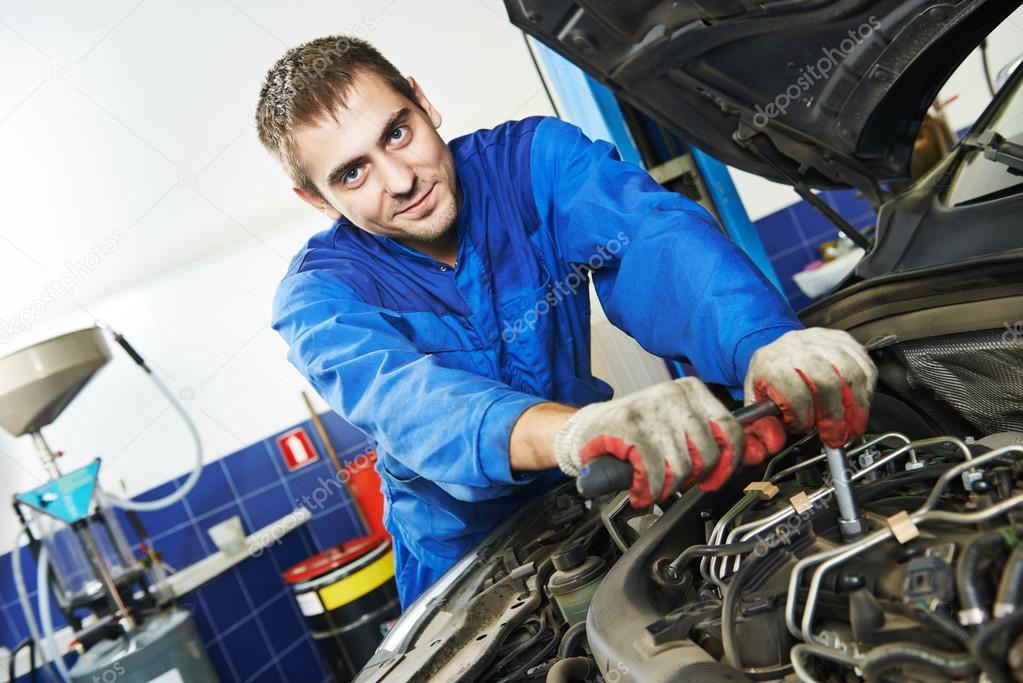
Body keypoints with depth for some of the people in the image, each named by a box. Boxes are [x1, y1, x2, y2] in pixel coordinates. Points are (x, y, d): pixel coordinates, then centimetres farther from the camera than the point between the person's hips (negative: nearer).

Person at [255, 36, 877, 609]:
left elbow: (649, 234, -33)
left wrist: (767, 344, -55)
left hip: (593, 498, 1)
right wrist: (575, 430, -62)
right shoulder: (319, 294, -20)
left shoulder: (533, 157, -16)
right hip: (461, 552, -1)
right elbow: (399, 399, -41)